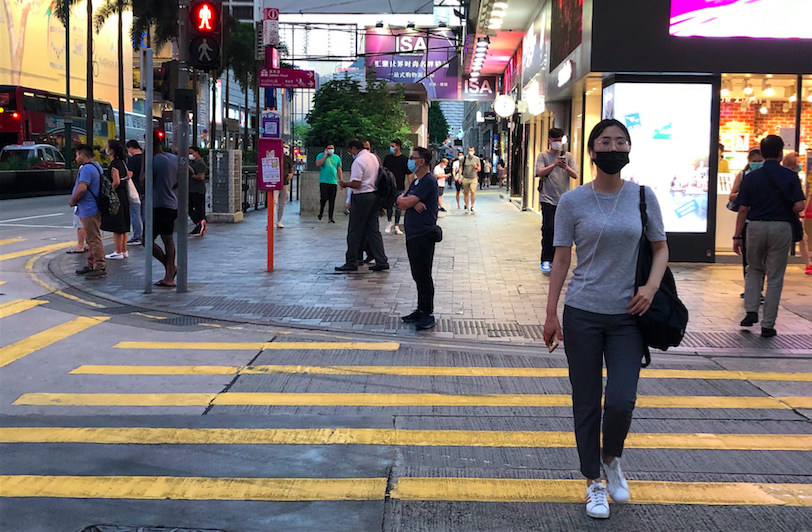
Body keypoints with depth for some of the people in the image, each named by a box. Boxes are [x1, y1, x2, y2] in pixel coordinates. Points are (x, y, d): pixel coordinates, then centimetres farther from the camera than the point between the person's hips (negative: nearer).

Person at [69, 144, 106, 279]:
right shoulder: (96, 166, 16)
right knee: (91, 239, 17)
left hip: (89, 210, -11)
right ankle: (90, 266, 24)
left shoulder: (86, 169, -18)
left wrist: (72, 201, -12)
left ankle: (100, 268, -7)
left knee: (93, 240, -8)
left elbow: (82, 188, -29)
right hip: (91, 209, 11)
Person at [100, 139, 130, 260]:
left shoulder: (114, 165, -17)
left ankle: (118, 252, -1)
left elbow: (116, 182, -24)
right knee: (122, 225, 13)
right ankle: (124, 250, 18)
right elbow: (128, 176, 18)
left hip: (116, 196, -9)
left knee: (116, 227, -4)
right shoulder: (121, 162, 9)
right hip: (123, 195, 9)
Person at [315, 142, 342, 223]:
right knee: (324, 198, -9)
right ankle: (321, 211, 18)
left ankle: (330, 217, 8)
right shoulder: (321, 155, 4)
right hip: (324, 182, -3)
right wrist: (325, 155, -10)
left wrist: (342, 181, 11)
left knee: (332, 201, 1)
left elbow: (339, 170, 16)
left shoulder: (337, 158, 13)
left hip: (334, 182, 3)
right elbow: (318, 164, -14)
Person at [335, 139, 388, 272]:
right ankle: (381, 261, 9)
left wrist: (345, 184, -3)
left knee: (354, 231, 1)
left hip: (362, 197, -8)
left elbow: (356, 184, -20)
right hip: (375, 196, 8)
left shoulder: (358, 161, -15)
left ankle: (351, 262, 6)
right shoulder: (374, 157, 11)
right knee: (373, 230, 11)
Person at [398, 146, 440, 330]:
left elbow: (404, 203, -19)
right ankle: (421, 310, 21)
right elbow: (401, 205, 10)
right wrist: (412, 202, -11)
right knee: (418, 275, 14)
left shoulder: (429, 181, -14)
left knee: (423, 275, -5)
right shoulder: (416, 182, 18)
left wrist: (403, 199, 4)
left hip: (424, 236, -9)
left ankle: (428, 315, 0)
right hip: (413, 235, 9)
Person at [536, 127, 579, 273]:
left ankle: (555, 259, 15)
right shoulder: (543, 156, 5)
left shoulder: (568, 156, 9)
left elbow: (575, 175, 0)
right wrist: (554, 165, -25)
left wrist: (566, 167, -21)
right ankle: (546, 260, -6)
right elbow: (540, 172, -10)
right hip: (548, 198, -2)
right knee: (548, 228, -11)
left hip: (564, 199, 3)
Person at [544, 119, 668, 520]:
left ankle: (611, 459, 24)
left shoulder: (642, 197, 1)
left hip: (627, 315, 1)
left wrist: (652, 286, -9)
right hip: (583, 314, 0)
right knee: (586, 403, 6)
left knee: (621, 400, -9)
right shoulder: (573, 201, -2)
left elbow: (660, 248, 10)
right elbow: (561, 259, 1)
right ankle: (594, 483, 22)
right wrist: (551, 314, -1)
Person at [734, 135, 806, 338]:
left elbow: (743, 209, -2)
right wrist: (787, 211, 13)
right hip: (781, 228, -1)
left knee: (754, 270, 22)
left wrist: (737, 236, 3)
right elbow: (799, 207, -10)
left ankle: (751, 311, 7)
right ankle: (768, 325, 8)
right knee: (775, 277, 7)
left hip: (756, 227, 1)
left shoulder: (751, 177, 0)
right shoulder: (790, 176, -3)